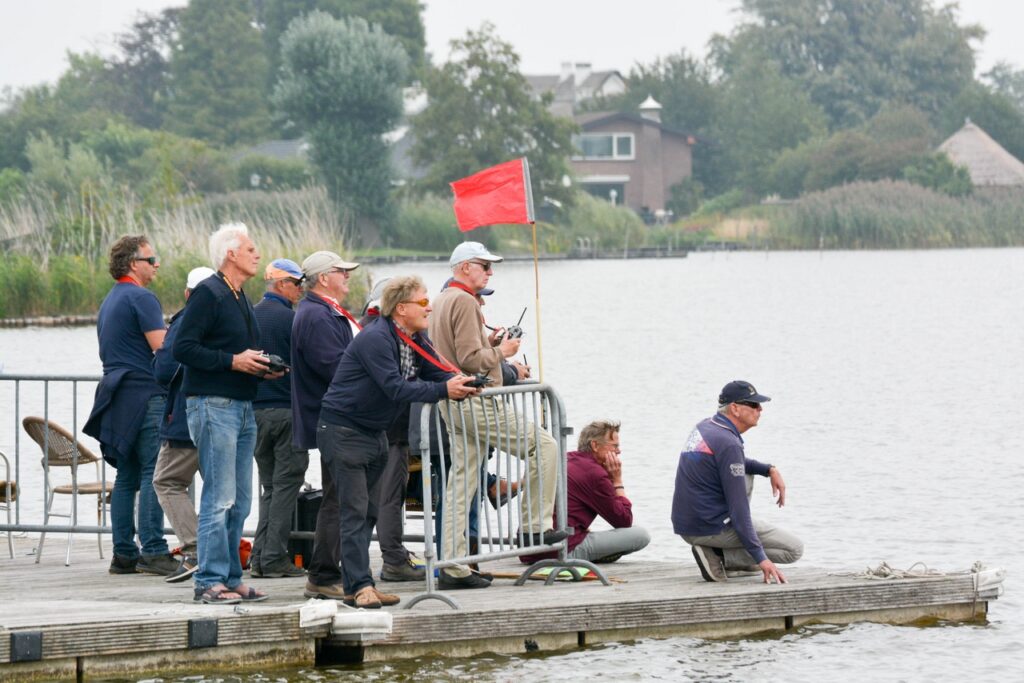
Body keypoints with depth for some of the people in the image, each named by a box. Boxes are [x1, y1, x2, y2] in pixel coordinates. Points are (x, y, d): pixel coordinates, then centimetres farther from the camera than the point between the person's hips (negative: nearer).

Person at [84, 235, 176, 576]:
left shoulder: (109, 301, 20)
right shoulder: (141, 298, -10)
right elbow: (163, 347, -16)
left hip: (118, 395, 9)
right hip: (145, 394, -9)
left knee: (127, 477, 9)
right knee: (154, 474, -10)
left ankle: (124, 553, 9)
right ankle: (153, 551, -15)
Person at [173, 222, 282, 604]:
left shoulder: (240, 298, 19)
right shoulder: (208, 294, -9)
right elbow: (182, 348, -15)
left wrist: (262, 369, 7)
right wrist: (233, 361, -18)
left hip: (242, 407, 9)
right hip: (213, 405, -9)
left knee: (239, 502, 9)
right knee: (219, 499, -10)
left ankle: (230, 579, 14)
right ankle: (210, 582, -8)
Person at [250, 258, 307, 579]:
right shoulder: (291, 318, -11)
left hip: (255, 410, 7)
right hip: (287, 409, -7)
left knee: (269, 485, 13)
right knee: (286, 484, -2)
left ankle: (259, 557, 8)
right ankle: (275, 558, -5)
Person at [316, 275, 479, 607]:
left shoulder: (415, 339, 6)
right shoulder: (375, 339, -23)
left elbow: (438, 371, 3)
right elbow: (396, 388, -30)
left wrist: (461, 383, -20)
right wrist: (444, 390, -35)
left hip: (374, 431, 10)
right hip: (343, 429, -10)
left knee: (369, 512, 9)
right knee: (355, 511, -13)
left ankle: (355, 584, 13)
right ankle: (360, 586, -17)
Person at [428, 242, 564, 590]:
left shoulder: (442, 301, 19)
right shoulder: (464, 301, -12)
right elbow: (471, 359, -19)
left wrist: (488, 343, 14)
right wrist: (501, 351, -4)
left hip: (453, 404, 10)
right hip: (476, 402, -10)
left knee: (461, 485, 7)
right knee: (543, 445, -3)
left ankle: (452, 566, 4)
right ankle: (534, 527, -2)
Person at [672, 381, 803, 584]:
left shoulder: (705, 426, 8)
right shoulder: (728, 443, -20)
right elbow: (738, 507, -23)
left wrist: (770, 470, 10)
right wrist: (761, 558, -23)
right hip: (711, 528, -9)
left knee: (746, 474, 29)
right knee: (794, 549, -2)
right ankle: (719, 556, -7)